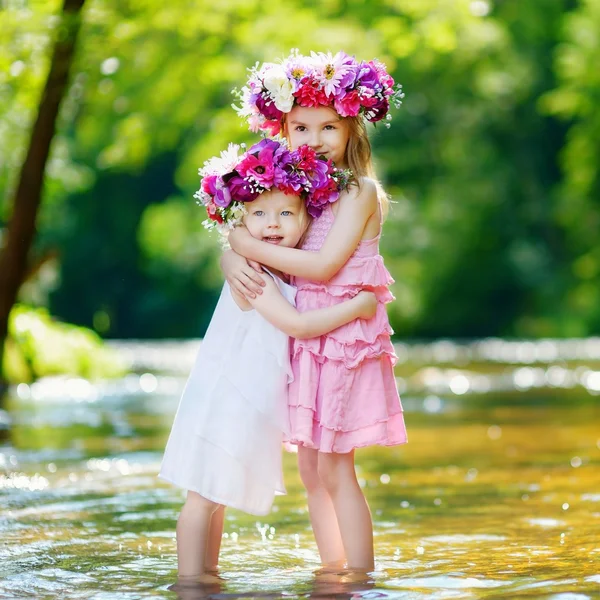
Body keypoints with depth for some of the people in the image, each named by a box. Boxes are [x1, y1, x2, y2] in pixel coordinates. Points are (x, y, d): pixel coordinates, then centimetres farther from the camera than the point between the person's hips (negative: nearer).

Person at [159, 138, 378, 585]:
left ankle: (208, 571, 24)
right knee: (205, 493, -5)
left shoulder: (286, 271, 9)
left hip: (251, 404, 9)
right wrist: (357, 306, -15)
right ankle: (189, 579, -1)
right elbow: (296, 324, -21)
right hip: (223, 400, -9)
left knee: (219, 493, 16)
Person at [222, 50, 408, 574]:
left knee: (335, 470, -6)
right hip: (302, 339, 7)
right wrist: (233, 258, -14)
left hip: (343, 338, -7)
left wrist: (253, 247, -12)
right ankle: (332, 575, 20)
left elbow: (323, 265, -18)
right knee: (311, 471, 10)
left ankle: (363, 582, 1)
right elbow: (240, 238, 10)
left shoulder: (360, 191, -10)